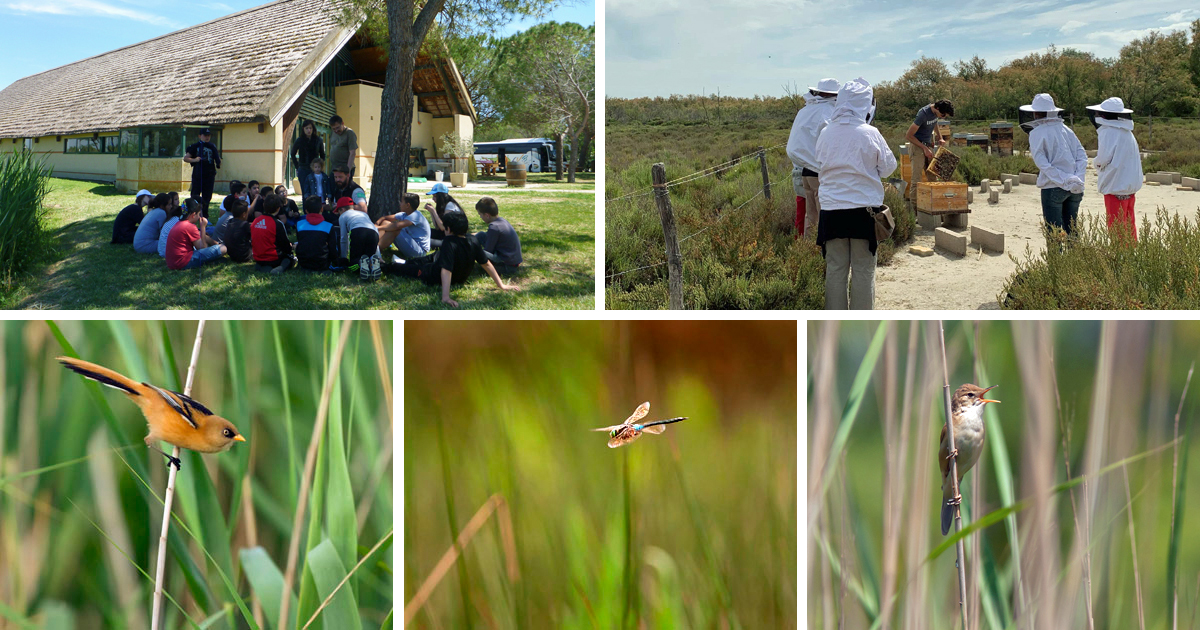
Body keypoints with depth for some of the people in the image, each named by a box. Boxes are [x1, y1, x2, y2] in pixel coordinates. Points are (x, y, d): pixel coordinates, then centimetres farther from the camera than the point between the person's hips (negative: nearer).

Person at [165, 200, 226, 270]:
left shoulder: (179, 223, 14)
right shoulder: (190, 227, -15)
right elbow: (203, 247, -8)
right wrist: (203, 227, -3)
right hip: (184, 263, -10)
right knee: (222, 249, -16)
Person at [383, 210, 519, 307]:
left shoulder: (449, 243, -36)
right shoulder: (472, 240, -18)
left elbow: (446, 270, -44)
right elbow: (486, 264, -15)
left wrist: (446, 297, -49)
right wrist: (501, 285, -8)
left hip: (435, 278, -6)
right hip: (461, 278, 6)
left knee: (412, 268, 17)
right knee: (433, 256, 32)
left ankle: (385, 266, 42)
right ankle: (405, 261, 54)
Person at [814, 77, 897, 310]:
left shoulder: (826, 134, -1)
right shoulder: (870, 134, -10)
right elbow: (888, 167, 0)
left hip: (831, 209, 3)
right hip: (864, 208, -3)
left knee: (835, 269, 10)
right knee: (863, 269, 7)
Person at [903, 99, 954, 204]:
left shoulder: (937, 113, -2)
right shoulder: (923, 114, -24)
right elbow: (909, 135, -21)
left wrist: (940, 138, 11)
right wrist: (924, 148, -20)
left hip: (929, 145, 8)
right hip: (917, 145, -8)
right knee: (917, 179, -11)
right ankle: (914, 205, -10)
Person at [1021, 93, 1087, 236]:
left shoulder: (1036, 133, -5)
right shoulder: (1066, 129, 12)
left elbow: (1042, 163, -15)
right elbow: (1082, 156, 6)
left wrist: (1063, 181, -16)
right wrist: (1078, 178, -1)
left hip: (1053, 187, -5)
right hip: (1075, 189, 5)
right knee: (1071, 230, 14)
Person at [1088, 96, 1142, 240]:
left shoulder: (1108, 132, -14)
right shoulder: (1126, 131, 12)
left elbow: (1103, 158, -19)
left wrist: (1096, 163, 4)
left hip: (1115, 186, -9)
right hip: (1130, 184, 9)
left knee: (1116, 225, -4)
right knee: (1129, 223, 15)